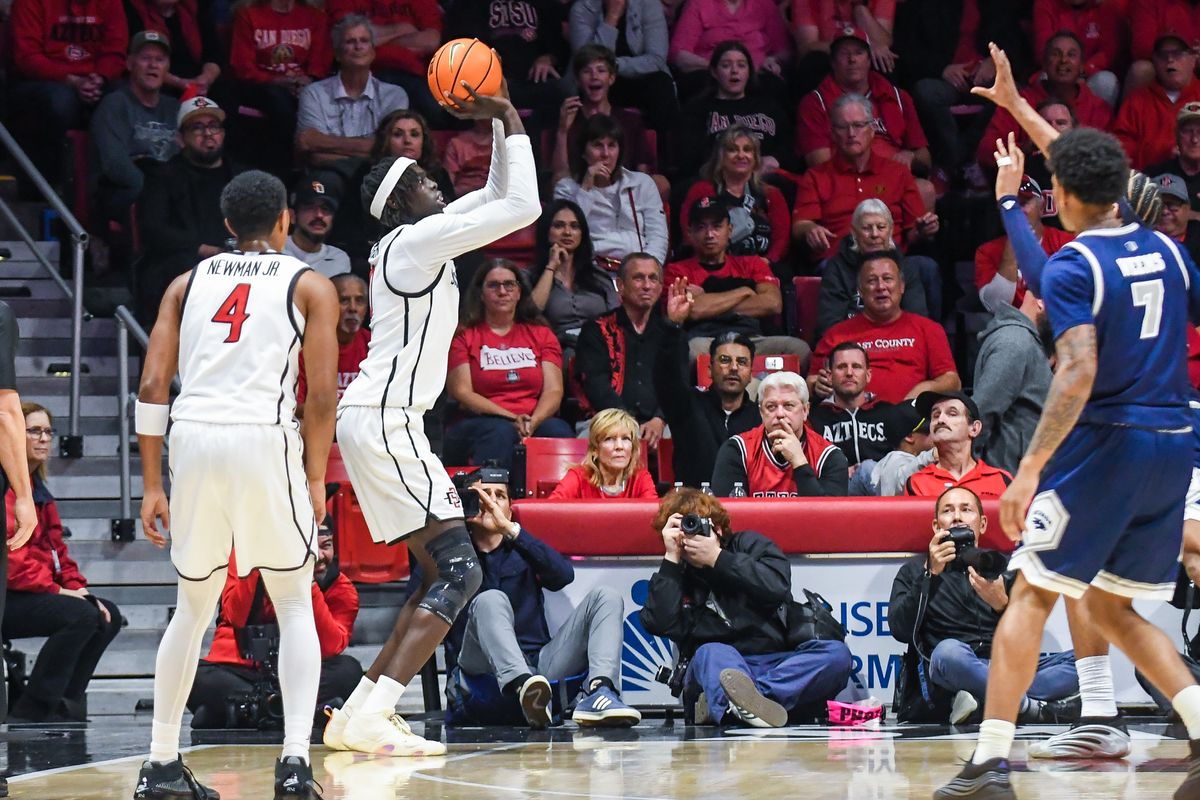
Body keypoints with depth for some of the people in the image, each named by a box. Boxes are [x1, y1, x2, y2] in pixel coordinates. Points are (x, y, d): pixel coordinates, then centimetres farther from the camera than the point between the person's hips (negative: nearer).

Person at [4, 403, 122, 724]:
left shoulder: (37, 487, 21)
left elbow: (56, 549, 20)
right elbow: (9, 553, -21)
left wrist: (76, 588, 3)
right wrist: (55, 590, -20)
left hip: (30, 596, 10)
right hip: (7, 599, -10)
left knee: (108, 616, 2)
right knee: (81, 615, -27)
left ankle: (64, 704, -1)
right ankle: (29, 712, -22)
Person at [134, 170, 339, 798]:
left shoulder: (188, 283, 18)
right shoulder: (310, 286, 10)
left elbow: (153, 385, 9)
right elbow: (321, 395, 1)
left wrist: (151, 486, 12)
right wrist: (316, 478, 12)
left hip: (193, 439, 3)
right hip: (265, 438, -3)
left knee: (193, 606, 19)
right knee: (295, 605, 10)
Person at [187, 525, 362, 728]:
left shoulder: (342, 591, -1)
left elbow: (330, 648, -16)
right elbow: (236, 618, -15)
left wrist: (310, 586, -23)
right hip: (238, 671, -1)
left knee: (348, 670, -27)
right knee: (197, 678, -34)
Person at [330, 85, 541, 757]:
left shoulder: (423, 239, 17)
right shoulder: (417, 239, -11)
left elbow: (503, 196, 27)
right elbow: (522, 207, -16)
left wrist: (505, 123, 15)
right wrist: (509, 121, -7)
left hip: (382, 421, 10)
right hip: (384, 420, -10)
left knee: (446, 573, 12)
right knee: (459, 570, -14)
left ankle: (360, 713, 9)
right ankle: (372, 718, -22)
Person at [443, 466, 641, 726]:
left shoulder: (521, 551, 21)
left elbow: (564, 574, -2)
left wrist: (510, 529, -11)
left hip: (539, 663, 4)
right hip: (484, 667, -4)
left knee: (606, 596, -8)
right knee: (491, 600, -31)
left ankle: (599, 691, -36)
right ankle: (522, 688, -60)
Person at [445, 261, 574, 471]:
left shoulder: (541, 334, 20)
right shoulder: (464, 335, 11)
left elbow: (554, 390, 8)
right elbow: (462, 393, 0)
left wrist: (532, 422, -14)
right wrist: (512, 419, -14)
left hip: (536, 423, 2)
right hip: (480, 422, -2)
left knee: (559, 430, -32)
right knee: (500, 432, -38)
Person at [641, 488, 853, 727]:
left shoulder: (748, 544, 15)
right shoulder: (674, 576, 15)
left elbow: (777, 586, -5)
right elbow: (661, 624, -5)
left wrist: (717, 559, -4)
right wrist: (671, 558, -2)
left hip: (778, 663, 1)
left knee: (837, 654, -27)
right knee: (710, 654, -34)